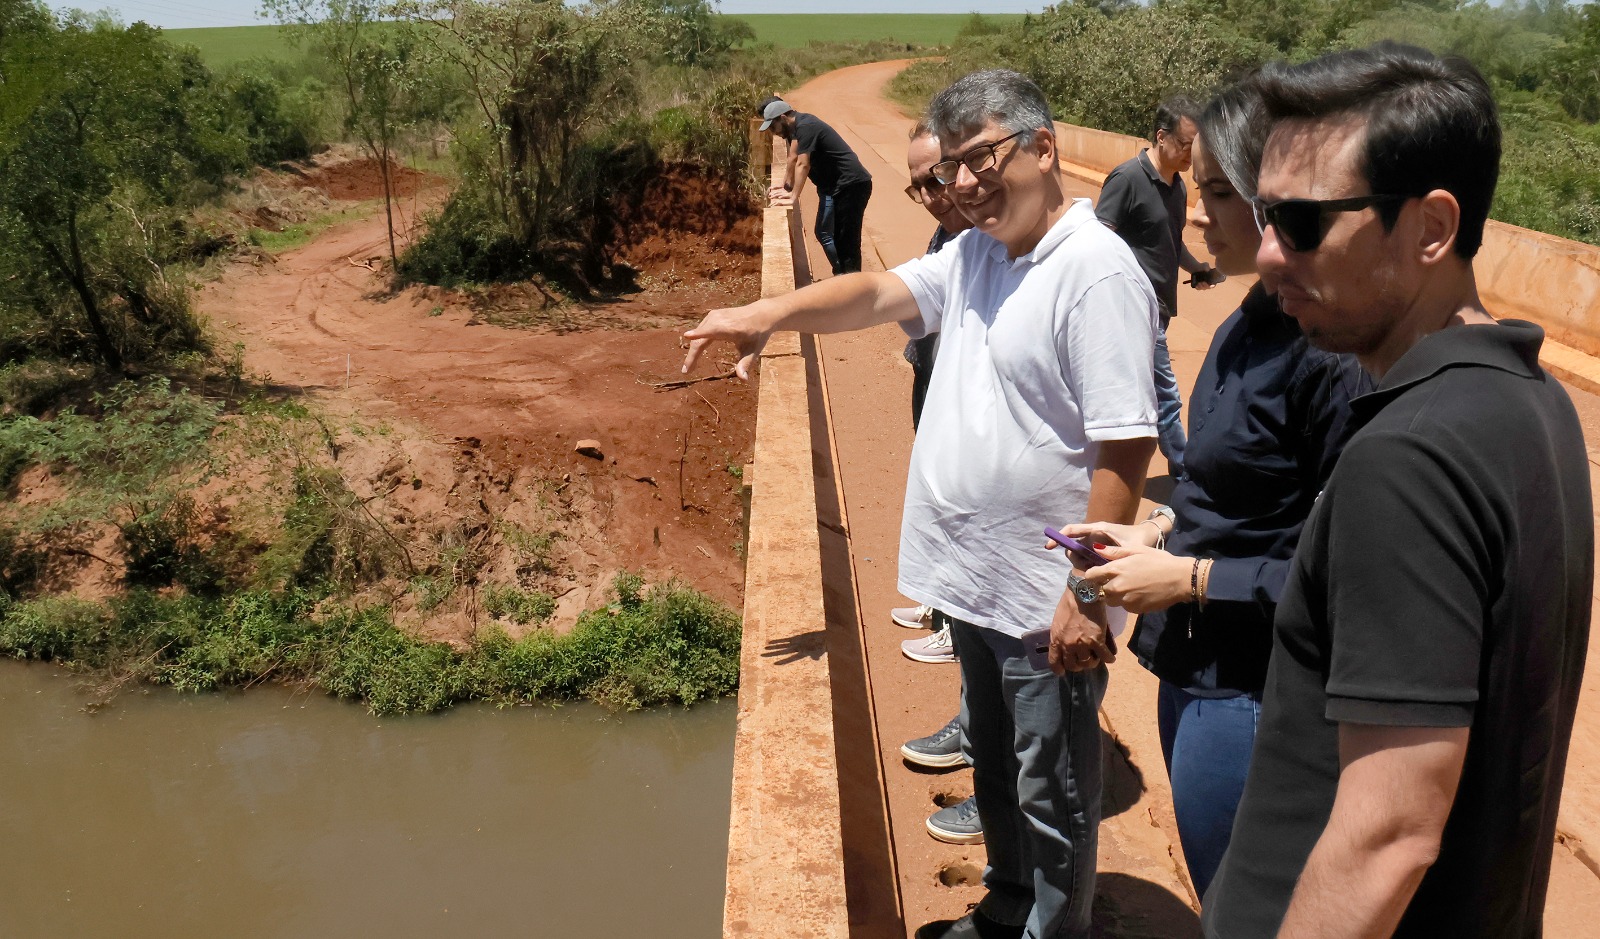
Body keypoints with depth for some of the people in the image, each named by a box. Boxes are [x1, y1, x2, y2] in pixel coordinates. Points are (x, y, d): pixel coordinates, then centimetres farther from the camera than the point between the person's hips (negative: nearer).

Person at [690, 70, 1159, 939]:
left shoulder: (1097, 273, -20)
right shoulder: (971, 255, 7)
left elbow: (1126, 447, -23)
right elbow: (877, 294, 2)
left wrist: (1087, 596, -24)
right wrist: (770, 312, -17)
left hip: (1044, 601, -9)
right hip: (970, 578, 9)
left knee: (1051, 793, 10)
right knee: (993, 763, 25)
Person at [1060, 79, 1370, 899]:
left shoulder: (1330, 355, -23)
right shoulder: (1250, 325, 5)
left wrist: (1189, 578, -17)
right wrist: (1160, 530, 3)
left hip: (1251, 700, -8)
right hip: (1195, 672, 8)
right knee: (1220, 902, 25)